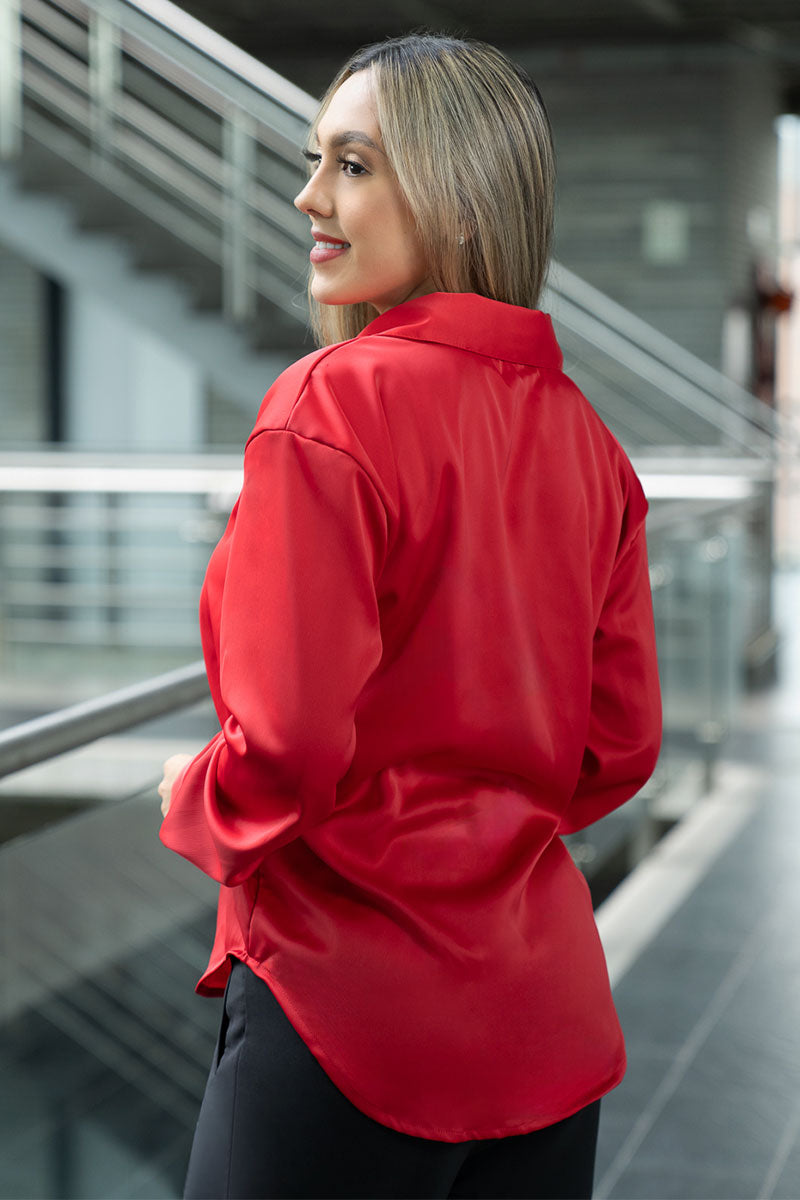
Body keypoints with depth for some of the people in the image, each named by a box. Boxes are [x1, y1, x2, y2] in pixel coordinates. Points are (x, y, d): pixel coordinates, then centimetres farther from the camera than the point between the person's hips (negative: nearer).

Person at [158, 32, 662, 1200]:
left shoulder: (333, 406, -16)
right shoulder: (581, 433, 4)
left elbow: (288, 746, -20)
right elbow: (623, 743, 9)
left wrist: (194, 804, -1)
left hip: (350, 991, -6)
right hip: (548, 1006, 7)